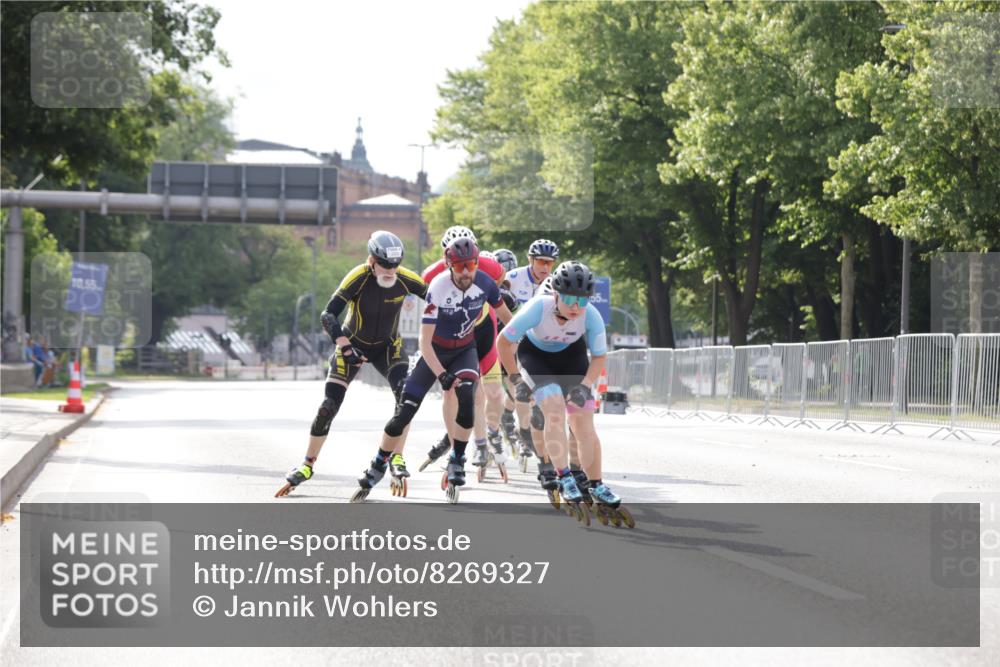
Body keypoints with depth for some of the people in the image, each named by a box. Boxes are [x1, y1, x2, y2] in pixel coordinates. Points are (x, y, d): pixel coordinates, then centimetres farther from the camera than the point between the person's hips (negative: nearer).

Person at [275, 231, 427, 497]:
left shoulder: (405, 279, -21)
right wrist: (346, 348, -44)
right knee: (328, 406, -8)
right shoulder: (358, 278, -29)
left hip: (387, 346, 2)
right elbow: (328, 315, -33)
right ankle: (307, 465, 10)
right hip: (354, 344, -2)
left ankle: (396, 457, -9)